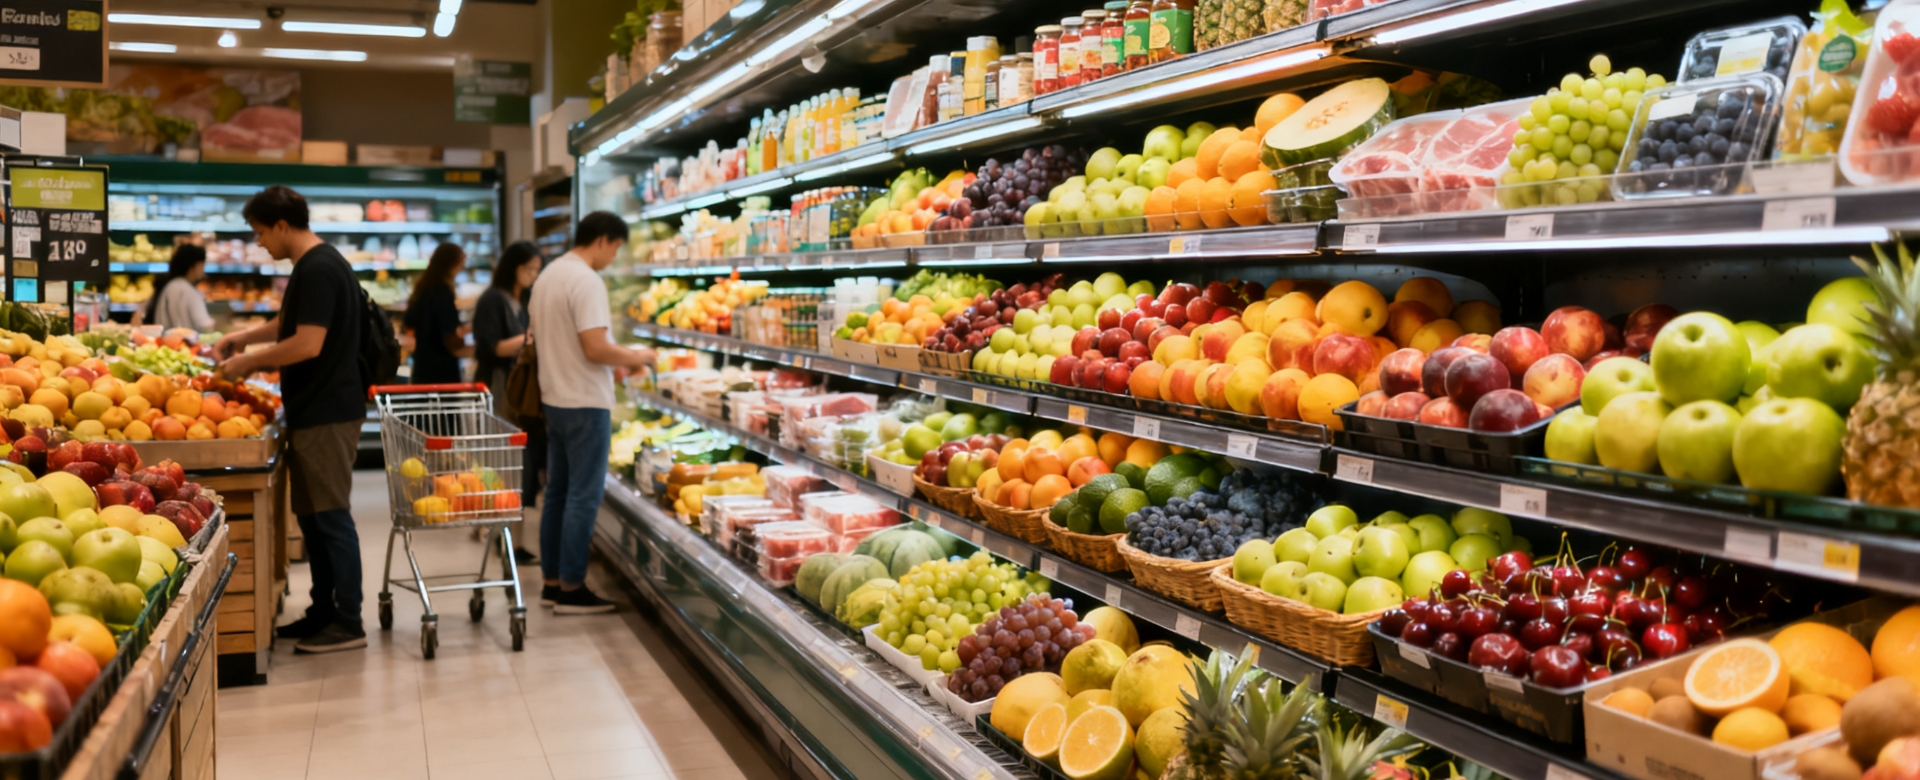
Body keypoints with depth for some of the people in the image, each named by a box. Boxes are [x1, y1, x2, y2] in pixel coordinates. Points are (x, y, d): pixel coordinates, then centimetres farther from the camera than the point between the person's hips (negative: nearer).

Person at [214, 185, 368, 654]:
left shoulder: (318, 269, -16)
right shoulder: (317, 264, 16)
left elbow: (307, 344, -23)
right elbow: (290, 323, 33)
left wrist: (249, 361, -11)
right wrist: (245, 337, 20)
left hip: (327, 414, -10)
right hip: (314, 409, 10)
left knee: (330, 516, -6)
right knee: (312, 514, 14)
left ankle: (348, 623, -1)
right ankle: (324, 611, 22)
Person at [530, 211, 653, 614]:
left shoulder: (548, 275, 12)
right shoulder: (587, 282, -18)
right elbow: (596, 349, -24)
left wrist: (617, 360, 16)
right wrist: (635, 357, -7)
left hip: (554, 397, 9)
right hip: (585, 403, -9)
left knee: (558, 491, 15)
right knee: (584, 496, -2)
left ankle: (551, 581, 21)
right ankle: (571, 589, 3)